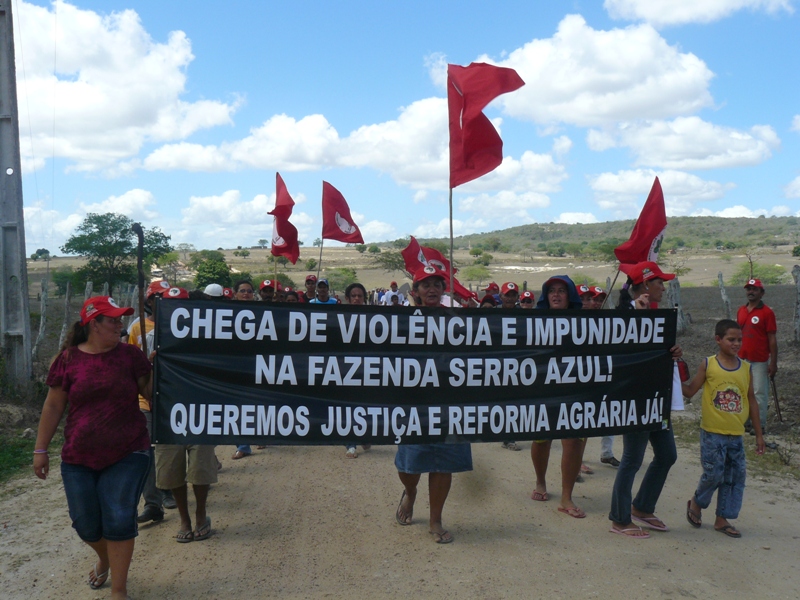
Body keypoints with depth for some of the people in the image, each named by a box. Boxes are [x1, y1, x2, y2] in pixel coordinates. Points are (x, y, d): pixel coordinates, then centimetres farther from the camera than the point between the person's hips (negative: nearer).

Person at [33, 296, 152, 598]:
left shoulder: (130, 355, -2)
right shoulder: (68, 358, -2)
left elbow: (151, 391, 1)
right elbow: (53, 406, 4)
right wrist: (41, 449, 5)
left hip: (127, 454, -1)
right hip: (79, 459, 1)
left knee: (120, 520, -5)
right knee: (86, 524, 11)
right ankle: (104, 558, 45)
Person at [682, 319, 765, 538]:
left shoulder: (746, 368, 3)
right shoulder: (708, 365, -6)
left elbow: (751, 401, 9)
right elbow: (690, 391, -4)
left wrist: (759, 434, 10)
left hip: (736, 435, 4)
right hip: (712, 433, -4)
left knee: (735, 477, 7)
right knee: (713, 474, -3)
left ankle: (722, 519, 22)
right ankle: (696, 503, 25)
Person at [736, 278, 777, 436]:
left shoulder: (767, 312, -8)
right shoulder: (741, 311, 8)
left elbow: (772, 339, -8)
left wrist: (773, 363, -11)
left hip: (760, 361, -6)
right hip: (742, 359, 6)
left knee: (759, 393, -2)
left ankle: (760, 425, 7)